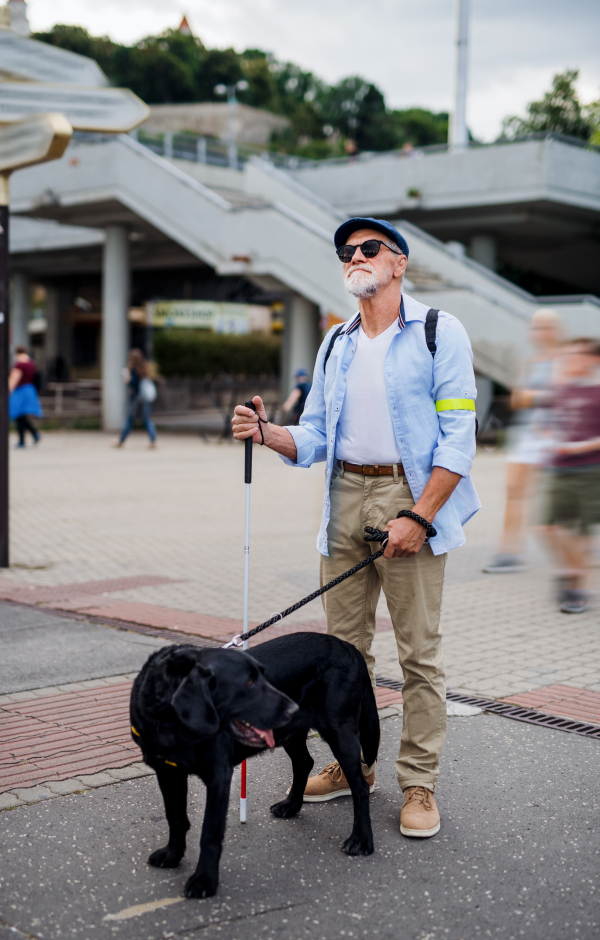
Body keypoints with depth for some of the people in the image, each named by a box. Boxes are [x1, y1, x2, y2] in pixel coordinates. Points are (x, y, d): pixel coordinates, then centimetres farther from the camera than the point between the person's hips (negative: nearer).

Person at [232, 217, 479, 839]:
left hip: (410, 493, -5)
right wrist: (267, 433, -7)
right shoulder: (335, 345, 16)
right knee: (344, 645, 9)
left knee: (419, 650, -2)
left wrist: (418, 516, -16)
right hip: (345, 497, 5)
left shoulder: (439, 332, -1)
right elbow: (315, 438, 14)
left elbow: (458, 437, -8)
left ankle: (419, 783, 7)